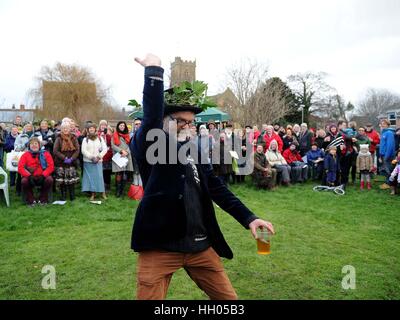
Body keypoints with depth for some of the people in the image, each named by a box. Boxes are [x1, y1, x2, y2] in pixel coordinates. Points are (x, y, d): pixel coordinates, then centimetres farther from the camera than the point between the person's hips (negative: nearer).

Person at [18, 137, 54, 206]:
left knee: (49, 179, -30)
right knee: (24, 181, -30)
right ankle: (31, 200, -8)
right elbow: (20, 168, -4)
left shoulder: (45, 153, 5)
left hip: (42, 177, 0)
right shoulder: (25, 155, 6)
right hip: (30, 178, 0)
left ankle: (43, 199, -8)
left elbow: (51, 166, -4)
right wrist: (29, 176, -19)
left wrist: (43, 175, -17)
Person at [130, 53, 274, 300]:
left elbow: (217, 187, 7)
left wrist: (248, 218, -1)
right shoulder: (149, 146, -5)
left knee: (228, 297, 12)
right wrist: (154, 70, -25)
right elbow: (151, 118, -27)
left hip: (200, 244, 5)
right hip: (160, 245, -5)